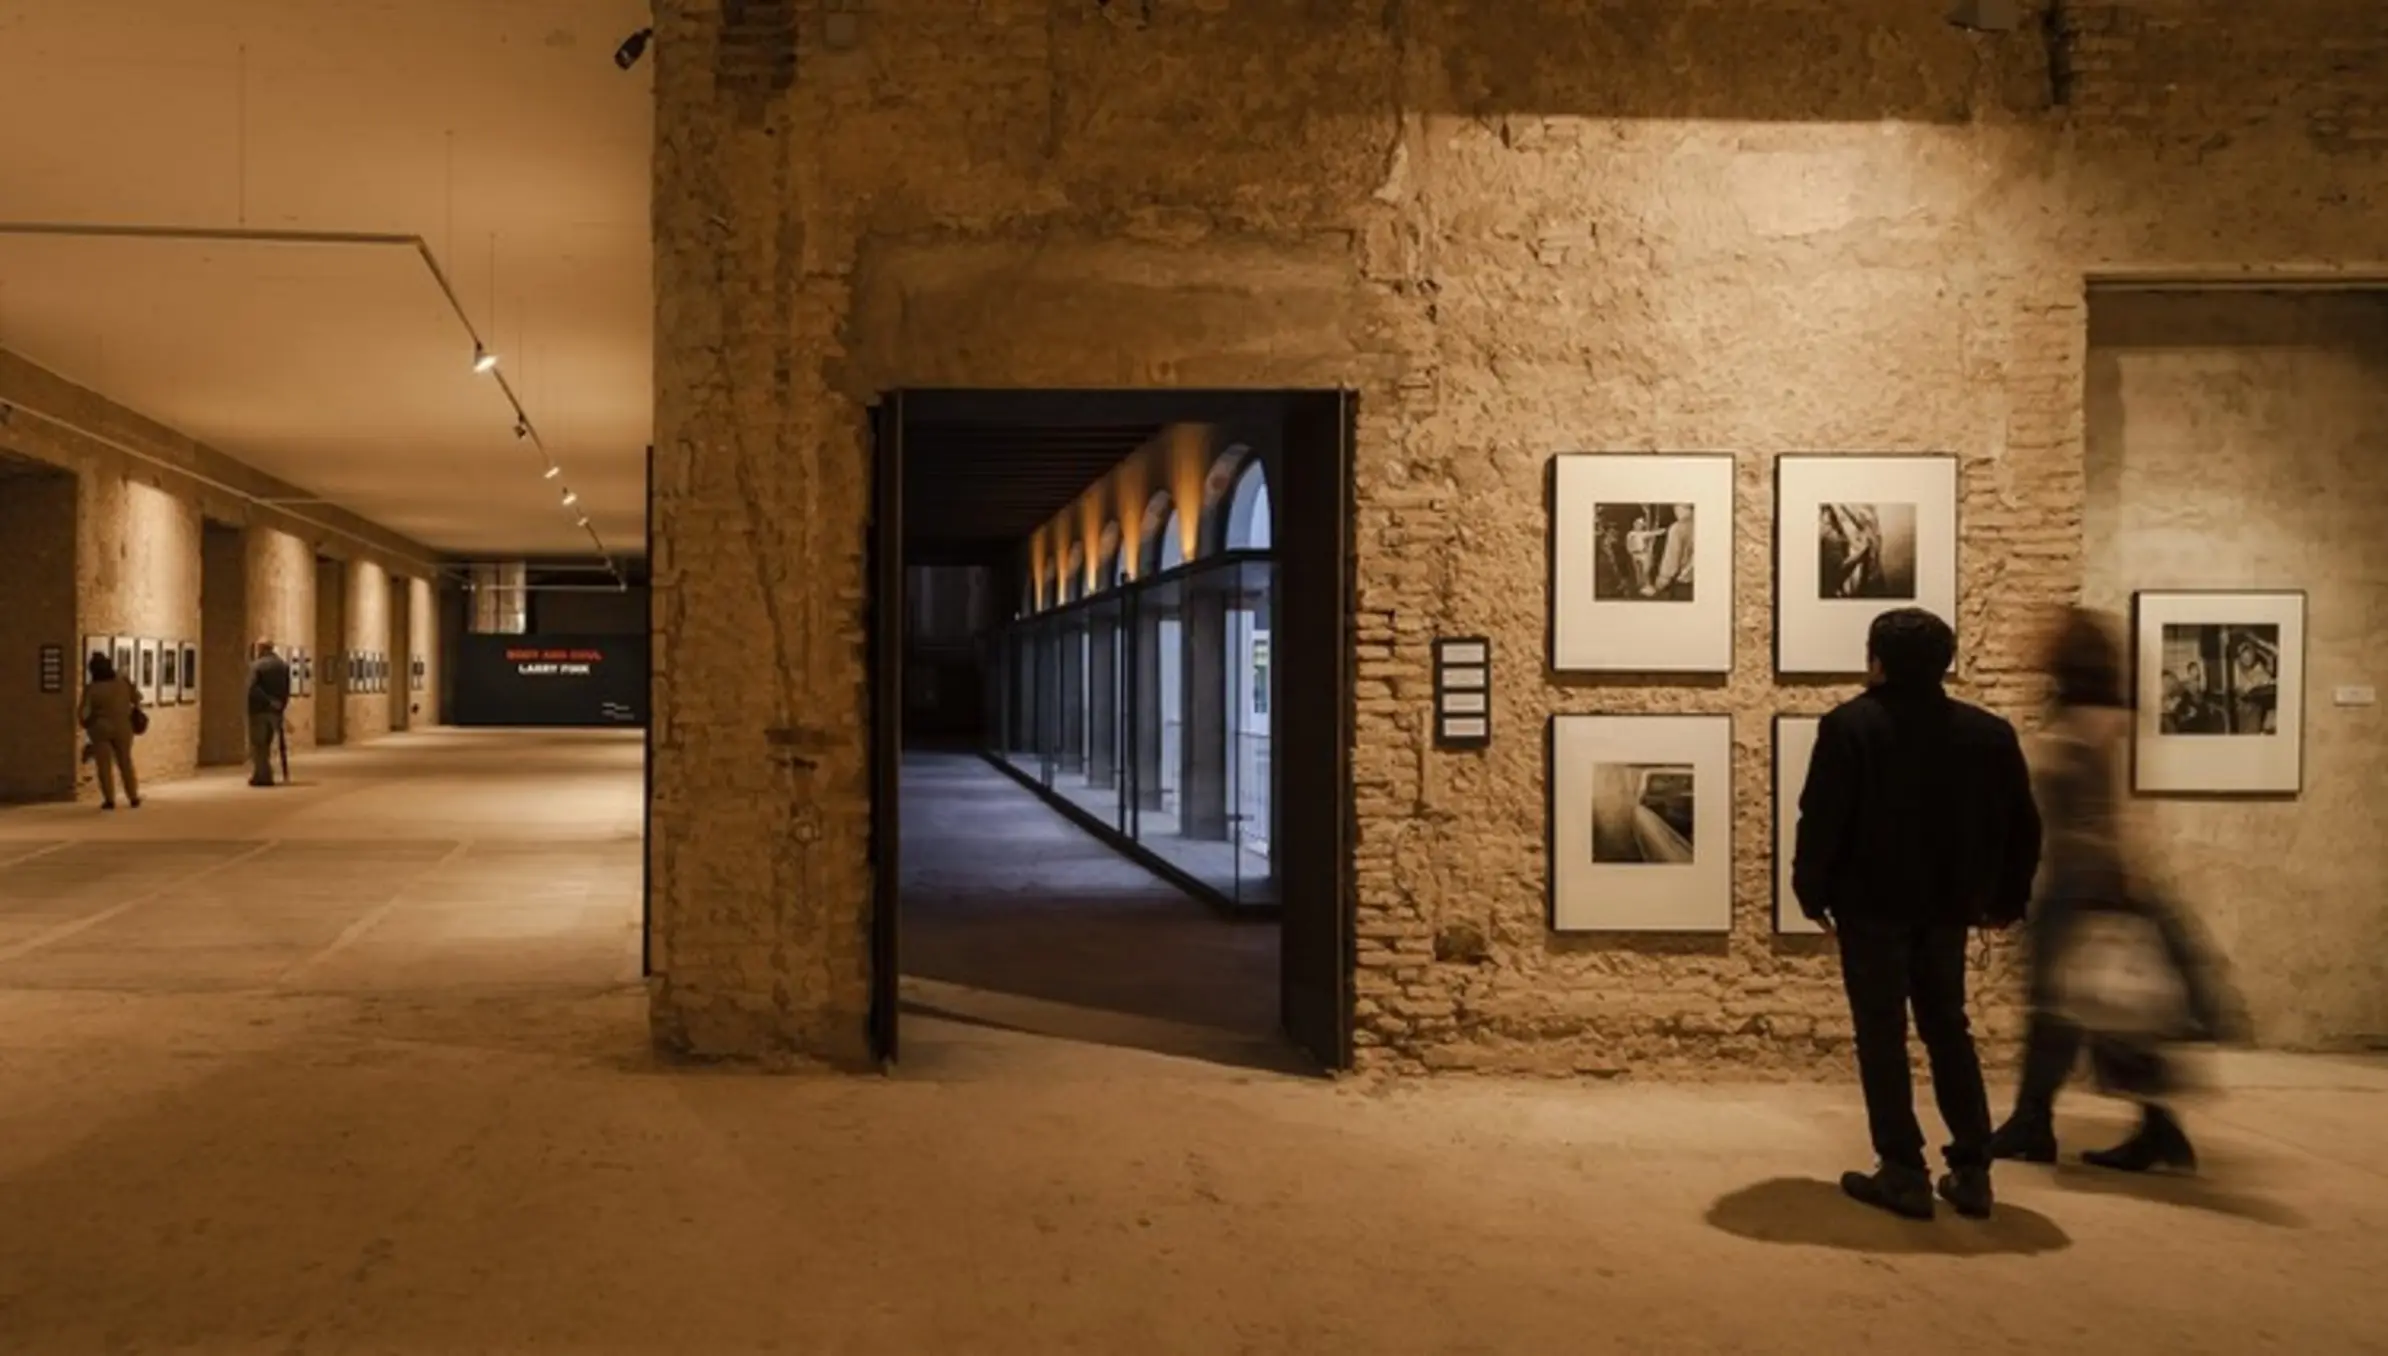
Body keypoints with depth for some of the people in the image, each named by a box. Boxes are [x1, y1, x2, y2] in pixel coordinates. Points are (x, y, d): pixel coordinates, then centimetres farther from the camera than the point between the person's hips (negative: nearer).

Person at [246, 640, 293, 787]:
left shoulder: (256, 666, -10)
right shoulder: (284, 665, 8)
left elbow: (253, 688, -22)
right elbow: (287, 690, 7)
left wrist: (269, 701, -18)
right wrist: (281, 706, 9)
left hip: (259, 710, -5)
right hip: (275, 711, 5)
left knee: (257, 744, 2)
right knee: (266, 744, 15)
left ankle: (259, 776, -3)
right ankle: (266, 776, 14)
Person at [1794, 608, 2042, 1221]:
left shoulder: (1851, 724, -10)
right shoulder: (1988, 732, 4)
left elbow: (1822, 818, -13)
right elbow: (2022, 825, 7)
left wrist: (1813, 891, -2)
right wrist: (2006, 899, 17)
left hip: (1872, 905, -4)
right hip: (1946, 908, 5)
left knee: (1882, 1037, 3)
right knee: (1948, 1030, 16)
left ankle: (1904, 1173, 1)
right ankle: (1972, 1172, 14)